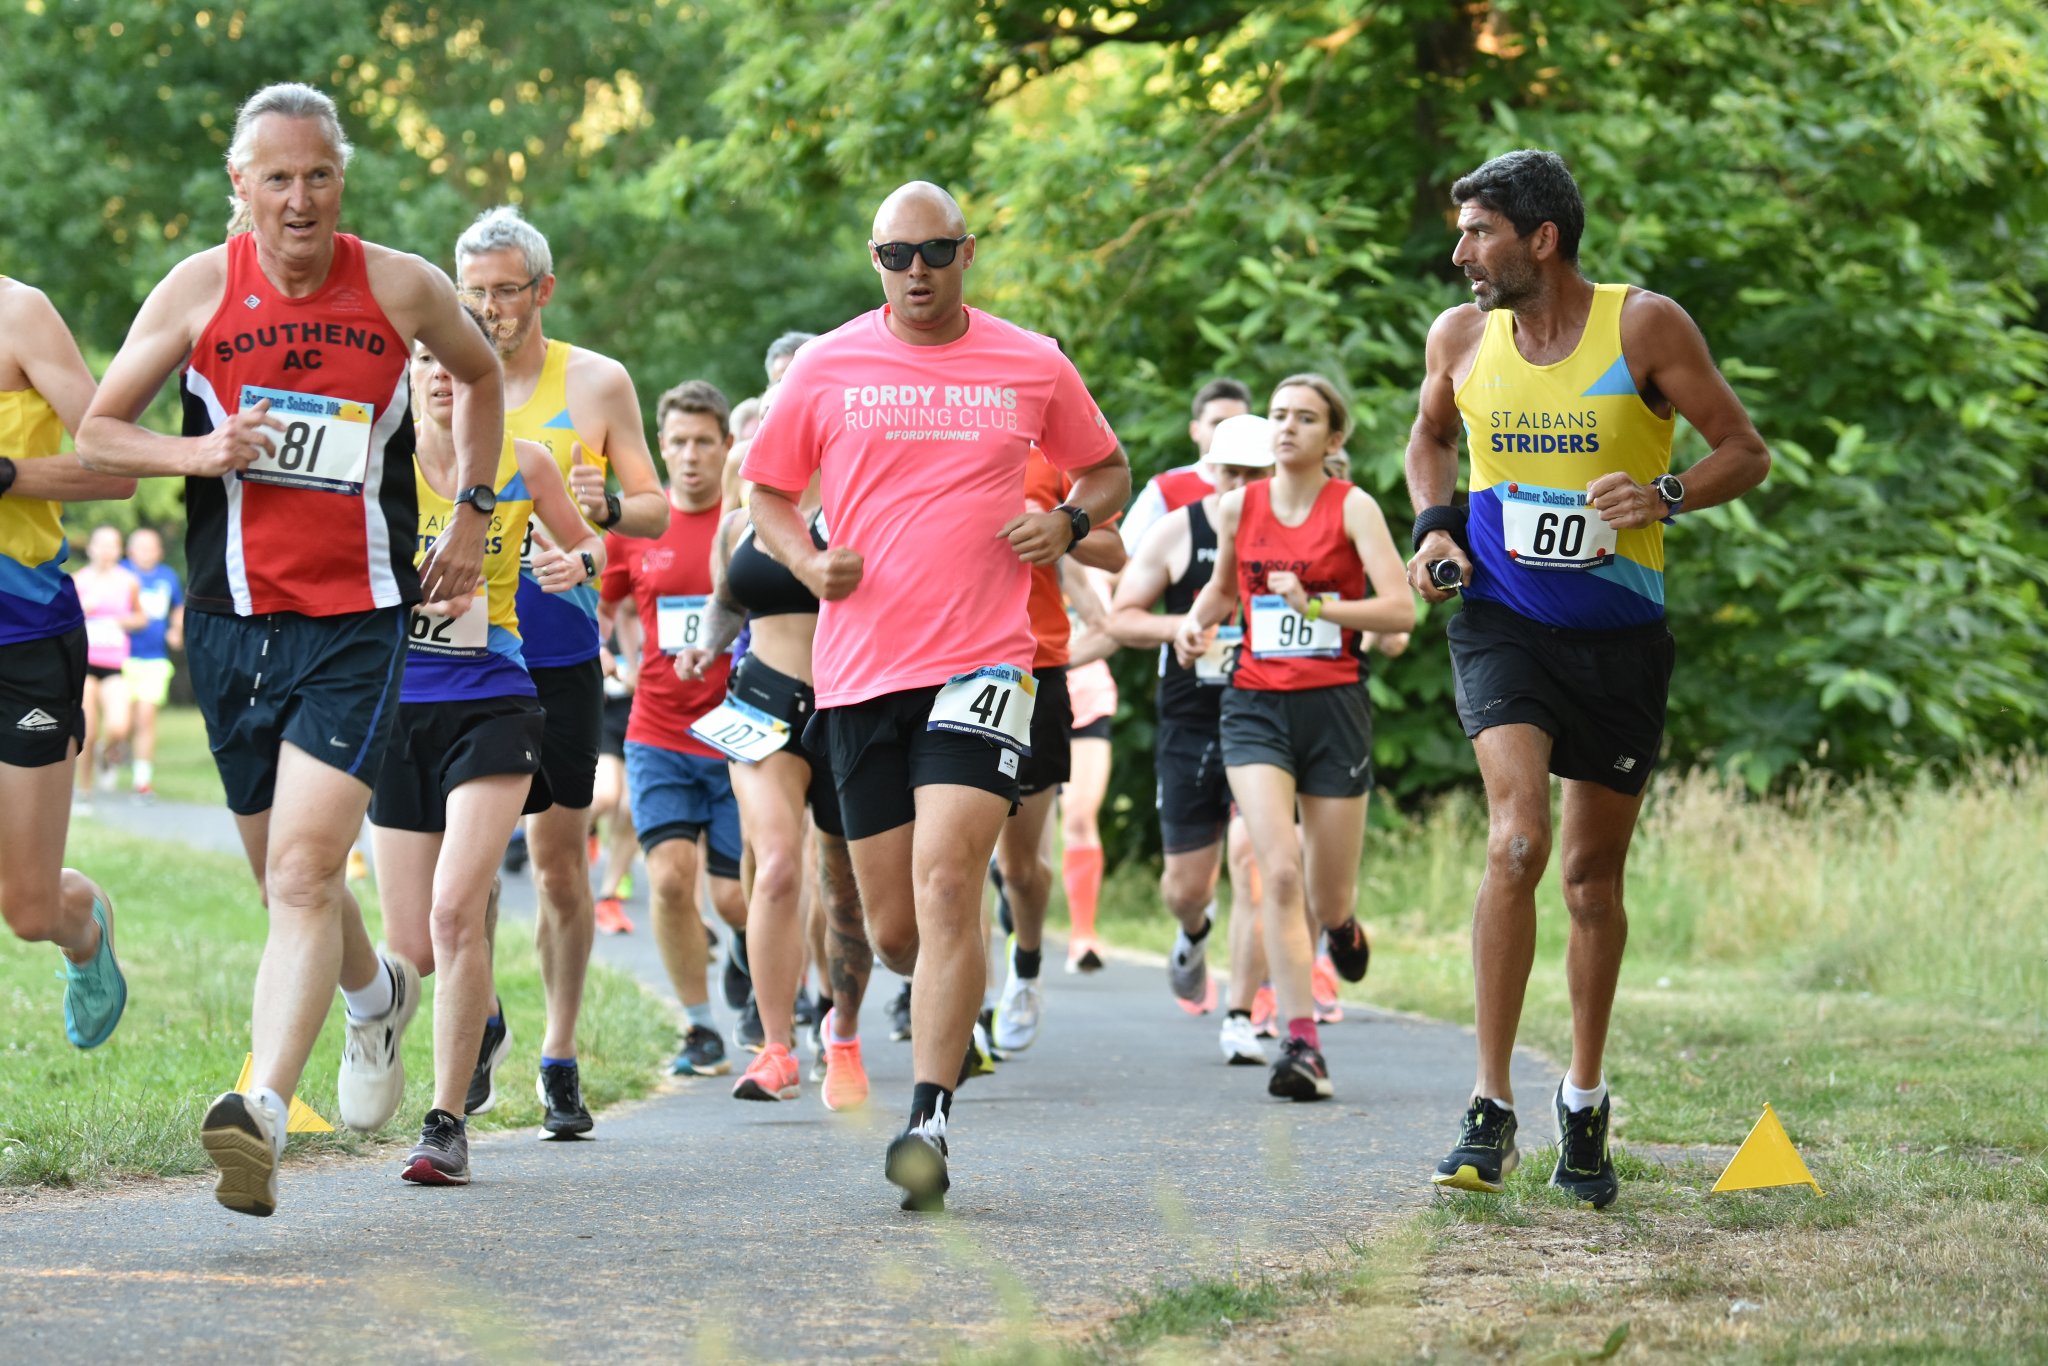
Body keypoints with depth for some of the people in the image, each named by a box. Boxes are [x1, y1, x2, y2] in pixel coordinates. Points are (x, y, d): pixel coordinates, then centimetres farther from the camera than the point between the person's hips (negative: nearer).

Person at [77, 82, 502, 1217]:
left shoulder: (402, 289, -1)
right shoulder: (198, 290, -1)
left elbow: (482, 374, 21)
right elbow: (95, 433, 4)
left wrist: (470, 515, 15)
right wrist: (198, 452, -14)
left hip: (357, 625, -2)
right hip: (231, 619, 3)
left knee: (304, 874, -19)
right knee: (285, 876, 15)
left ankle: (263, 1112, -28)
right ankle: (376, 996, 46)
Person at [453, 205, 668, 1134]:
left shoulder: (598, 384, 2)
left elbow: (656, 508, 6)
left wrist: (603, 508, -16)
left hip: (559, 650, 0)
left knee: (557, 859, 4)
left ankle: (559, 1049, 18)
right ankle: (480, 1017, 10)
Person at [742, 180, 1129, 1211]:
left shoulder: (1033, 368, 6)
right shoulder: (828, 367, 6)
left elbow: (1107, 470, 21)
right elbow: (766, 490, 16)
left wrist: (1068, 522, -1)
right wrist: (808, 561, -4)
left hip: (980, 661, -2)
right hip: (859, 667, 2)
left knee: (945, 884, -19)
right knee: (893, 924, 6)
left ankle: (929, 1119, -21)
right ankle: (950, 1004, 41)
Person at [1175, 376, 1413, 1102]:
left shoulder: (1352, 507, -4)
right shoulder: (1238, 506, 6)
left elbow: (1401, 609, -12)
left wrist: (1315, 606, -22)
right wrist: (1197, 621, 4)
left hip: (1333, 707, -1)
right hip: (1255, 707, 1)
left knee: (1327, 899, 5)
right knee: (1278, 871, -18)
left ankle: (1344, 923, 45)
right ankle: (1302, 1044, -16)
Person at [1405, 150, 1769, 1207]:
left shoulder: (1644, 326, -7)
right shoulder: (1461, 337, 2)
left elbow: (1743, 451, -3)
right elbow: (1431, 436, 22)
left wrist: (1665, 496, -22)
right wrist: (1435, 524, 3)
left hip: (1620, 634, 0)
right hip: (1502, 623, 0)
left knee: (1593, 874, 10)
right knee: (1516, 840, -21)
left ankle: (1584, 1102, 29)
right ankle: (1491, 1111, -18)